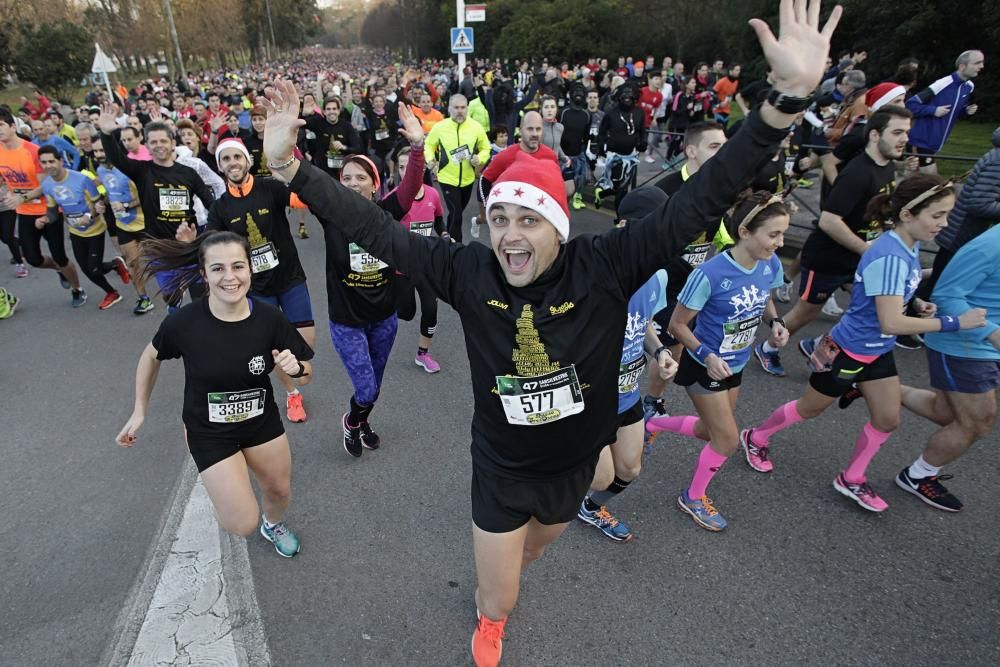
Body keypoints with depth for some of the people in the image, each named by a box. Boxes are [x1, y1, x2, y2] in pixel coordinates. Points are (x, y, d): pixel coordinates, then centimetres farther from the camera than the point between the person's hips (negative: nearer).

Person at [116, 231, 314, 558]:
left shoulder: (270, 319, -19)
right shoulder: (184, 322, -23)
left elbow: (305, 375, -8)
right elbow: (151, 357, -1)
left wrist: (295, 369, -30)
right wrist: (139, 412, 3)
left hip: (262, 421, 3)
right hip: (209, 431, -2)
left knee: (280, 491, 19)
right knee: (244, 524, -5)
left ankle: (273, 524, 56)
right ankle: (220, 495, 31)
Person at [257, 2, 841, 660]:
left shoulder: (604, 268, -24)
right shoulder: (469, 271, -22)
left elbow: (698, 204, -28)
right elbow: (377, 229, -19)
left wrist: (790, 97, -35)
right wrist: (291, 165, -24)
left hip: (576, 461, 2)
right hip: (501, 467, -1)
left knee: (536, 547, 34)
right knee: (498, 600, 17)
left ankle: (501, 572, 72)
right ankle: (488, 617, 58)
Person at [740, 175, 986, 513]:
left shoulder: (909, 247, -2)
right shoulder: (890, 257, -30)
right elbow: (891, 323, -32)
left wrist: (917, 304, -1)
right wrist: (956, 322, -25)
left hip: (877, 351, 9)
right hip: (848, 351, -8)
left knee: (888, 420, 13)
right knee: (810, 409, 11)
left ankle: (851, 479, 30)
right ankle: (756, 437, 34)